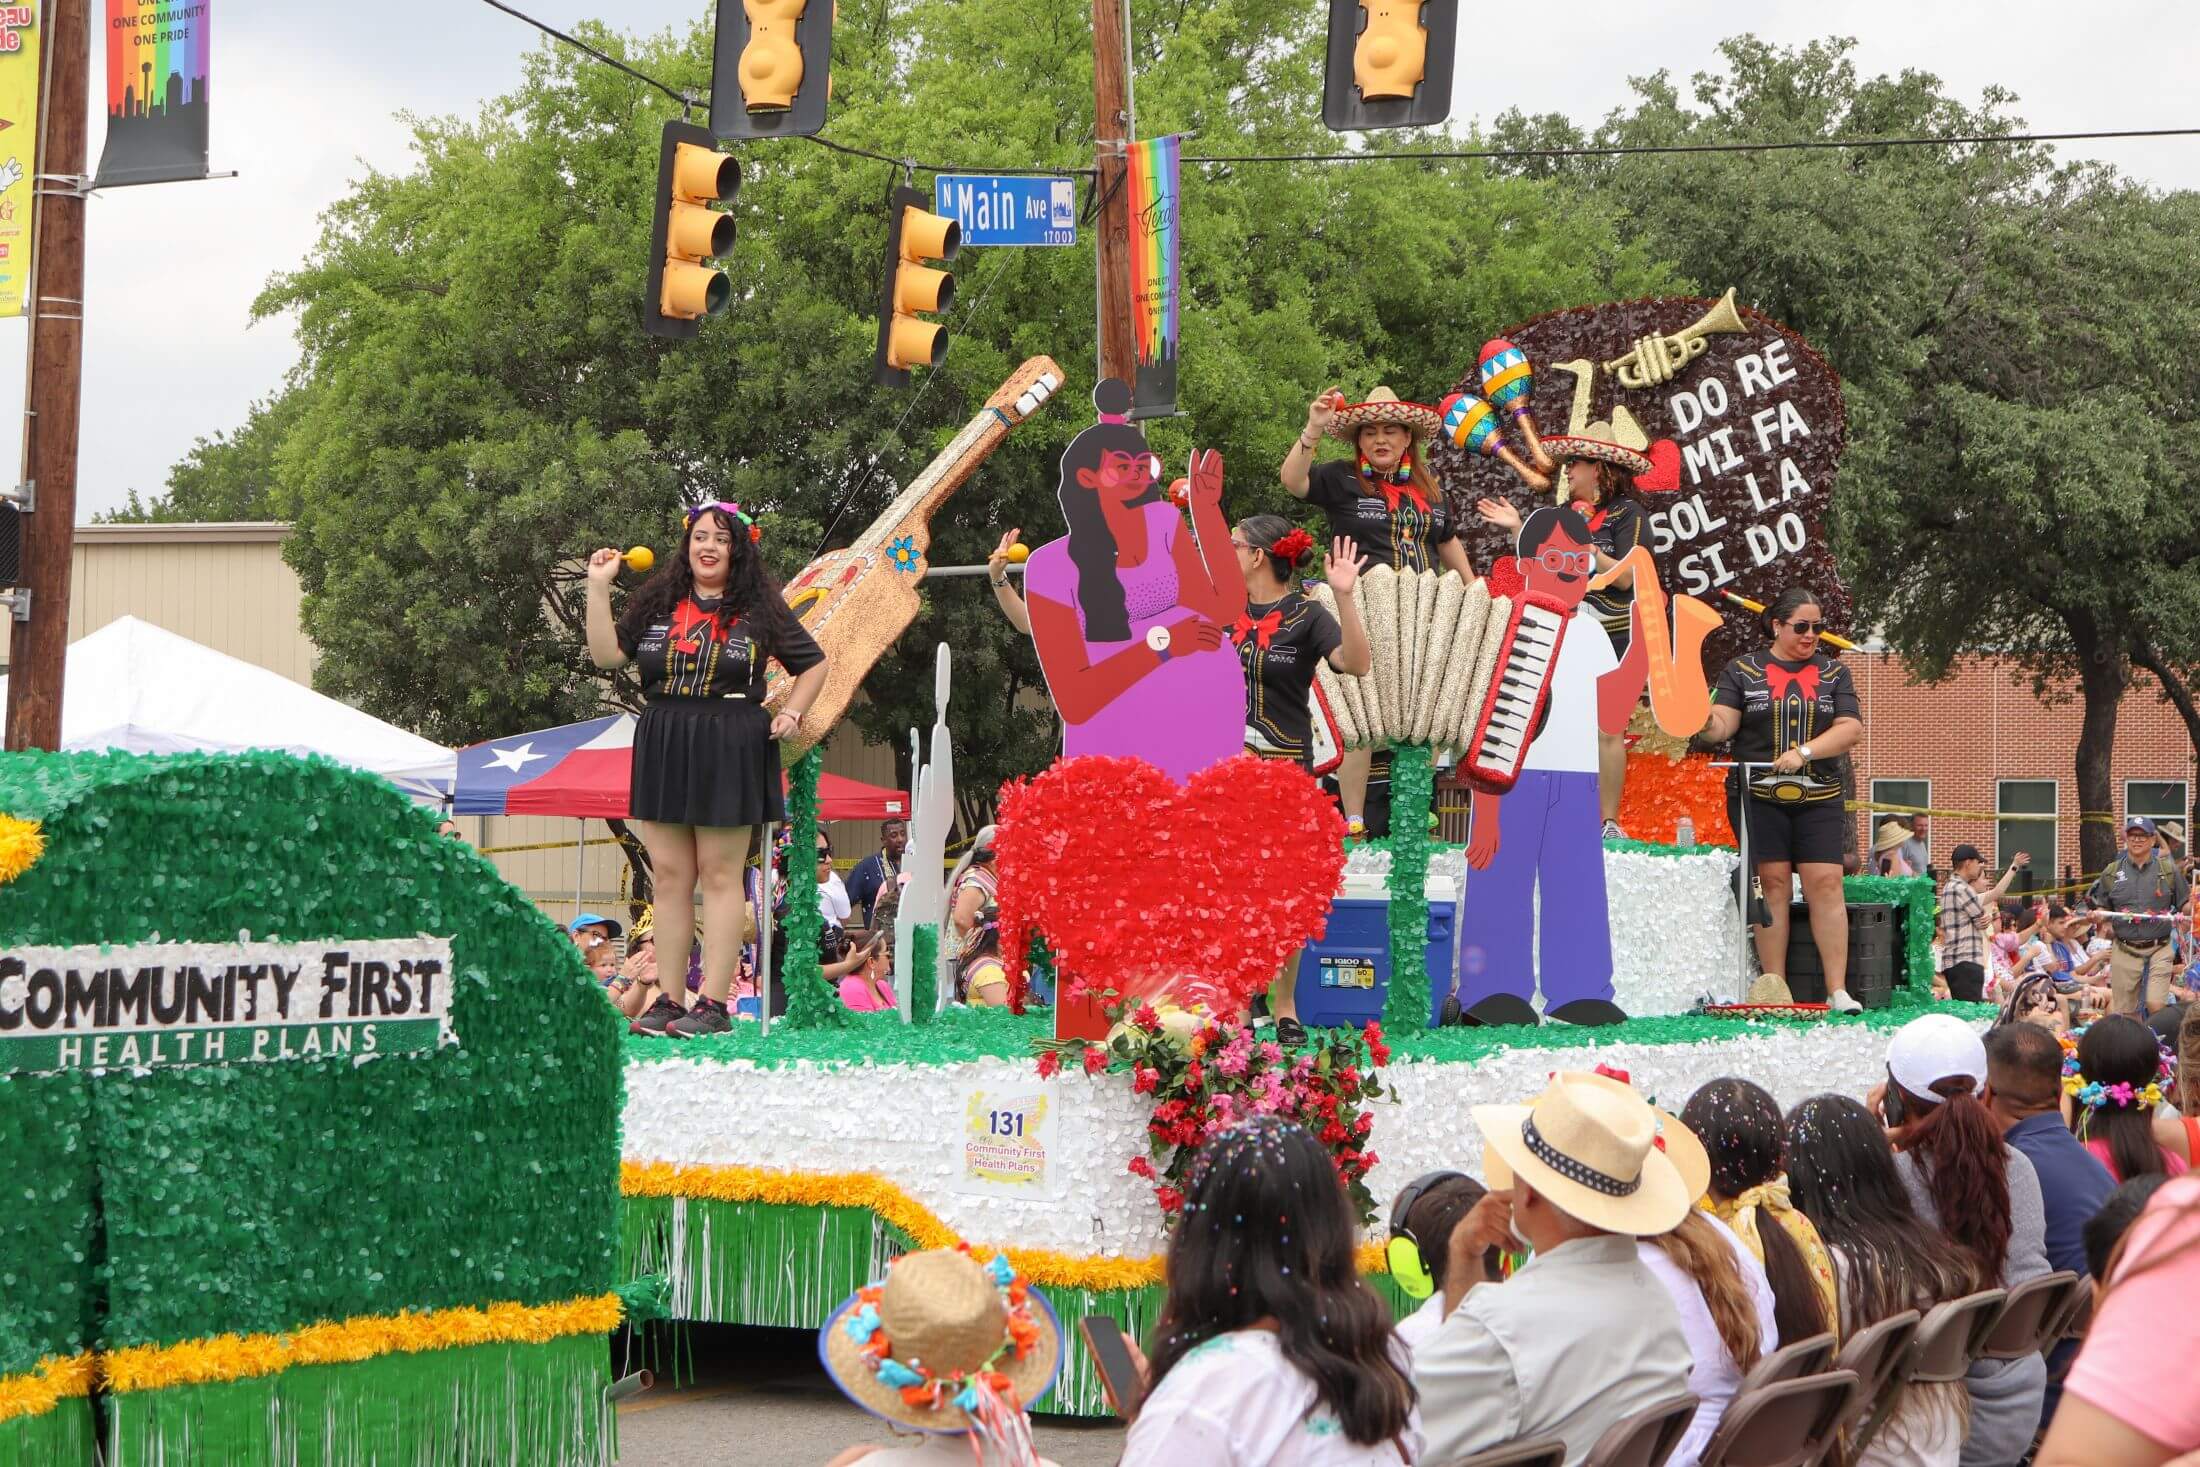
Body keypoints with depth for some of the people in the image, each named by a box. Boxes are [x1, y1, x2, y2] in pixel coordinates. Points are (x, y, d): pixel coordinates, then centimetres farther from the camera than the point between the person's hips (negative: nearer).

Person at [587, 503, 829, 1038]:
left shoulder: (759, 608, 6)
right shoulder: (656, 603, 12)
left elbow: (813, 665, 14)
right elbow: (607, 653, 5)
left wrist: (790, 713, 1)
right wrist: (598, 588, 1)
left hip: (730, 749, -3)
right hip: (663, 746, 3)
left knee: (720, 875, -4)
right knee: (669, 876, 3)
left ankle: (714, 1004, -3)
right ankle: (668, 1000, 8)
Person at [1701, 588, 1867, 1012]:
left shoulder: (1833, 673, 11)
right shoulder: (1742, 671, 7)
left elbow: (1851, 727, 1)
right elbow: (1722, 725, -2)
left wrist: (1804, 753, -14)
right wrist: (1706, 722, -25)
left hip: (1818, 798, 1)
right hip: (1758, 796, -1)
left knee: (1826, 883, -7)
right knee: (1772, 882, -4)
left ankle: (1837, 990, -7)